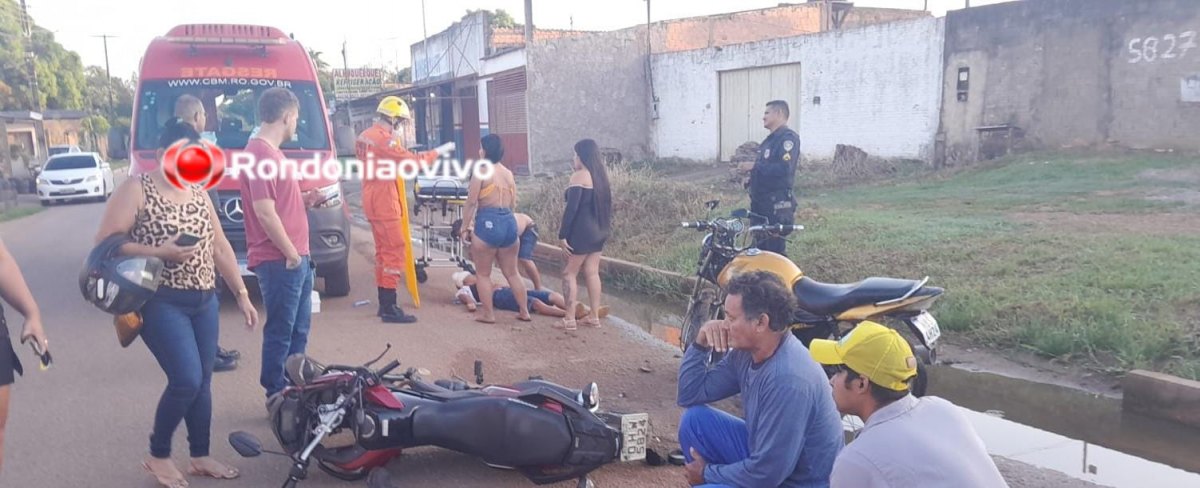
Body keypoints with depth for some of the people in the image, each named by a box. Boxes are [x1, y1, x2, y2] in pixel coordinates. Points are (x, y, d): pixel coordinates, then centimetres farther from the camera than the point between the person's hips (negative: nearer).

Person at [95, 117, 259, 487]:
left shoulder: (198, 193, 12)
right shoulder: (136, 190, -7)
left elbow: (221, 248, 15)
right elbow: (105, 244, -12)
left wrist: (242, 295, 12)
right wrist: (159, 252, -22)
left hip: (205, 301, 6)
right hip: (161, 302, -6)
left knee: (202, 383, 10)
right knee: (187, 380, -12)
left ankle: (200, 457, 24)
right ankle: (158, 455, 11)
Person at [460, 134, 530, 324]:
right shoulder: (509, 174, 14)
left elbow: (471, 202, -9)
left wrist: (465, 228, -2)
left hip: (488, 223, -6)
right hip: (509, 222, 6)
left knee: (483, 273, 7)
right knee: (512, 272, 15)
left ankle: (488, 314, 9)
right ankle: (524, 311, 17)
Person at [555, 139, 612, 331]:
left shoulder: (579, 176, -13)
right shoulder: (601, 175, 12)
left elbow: (571, 208, -18)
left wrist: (562, 234, -16)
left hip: (582, 231, -8)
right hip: (599, 231, 8)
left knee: (569, 273, -1)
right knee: (592, 273, 12)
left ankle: (569, 319, -3)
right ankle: (594, 317, 14)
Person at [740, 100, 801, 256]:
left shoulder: (788, 137, -12)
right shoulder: (770, 139, 19)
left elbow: (784, 168, -26)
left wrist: (754, 166, -21)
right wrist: (751, 179, 11)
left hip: (777, 204, -10)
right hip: (760, 202, 10)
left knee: (775, 250, -9)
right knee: (760, 248, 15)